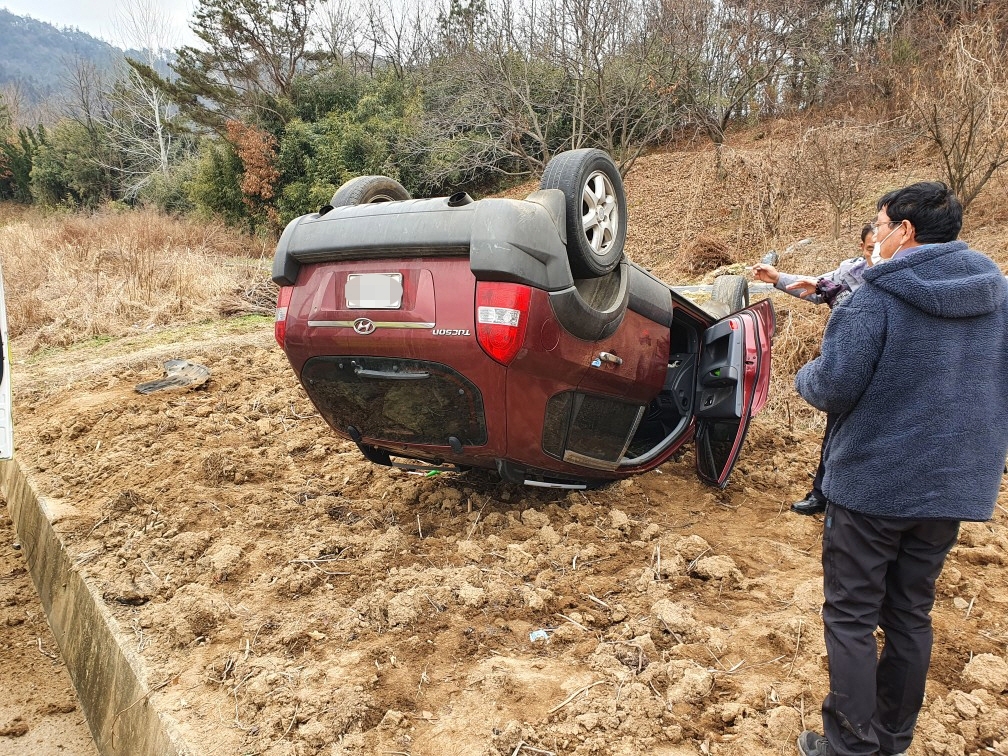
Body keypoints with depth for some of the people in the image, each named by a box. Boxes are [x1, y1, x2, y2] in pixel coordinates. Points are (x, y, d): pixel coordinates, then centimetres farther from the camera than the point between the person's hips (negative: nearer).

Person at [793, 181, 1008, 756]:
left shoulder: (877, 297, -16)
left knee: (852, 617, 7)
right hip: (953, 488, 6)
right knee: (912, 616, 18)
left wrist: (806, 376, 2)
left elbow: (832, 388, -19)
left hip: (871, 483, -6)